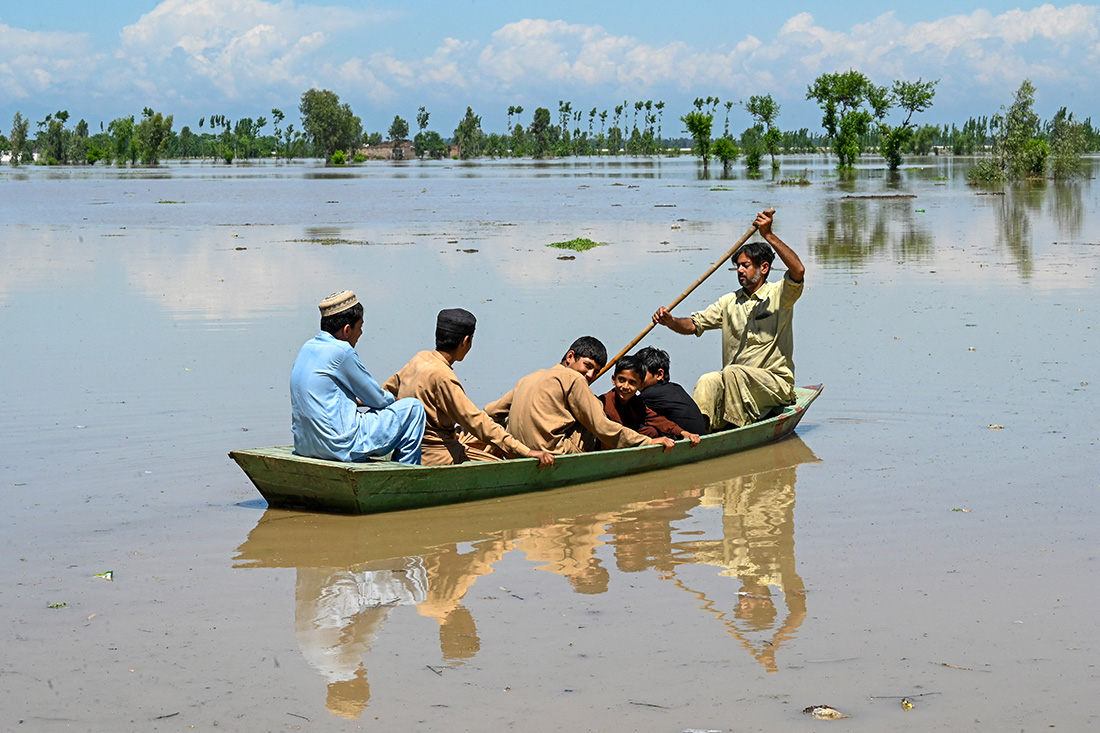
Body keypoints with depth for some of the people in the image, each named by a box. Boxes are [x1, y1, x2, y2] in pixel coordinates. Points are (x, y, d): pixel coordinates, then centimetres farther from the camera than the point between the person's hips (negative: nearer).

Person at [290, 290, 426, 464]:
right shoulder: (341, 352, -15)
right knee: (413, 408, 0)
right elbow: (378, 399, -5)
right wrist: (393, 400, 16)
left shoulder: (308, 347, 10)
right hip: (340, 446, -10)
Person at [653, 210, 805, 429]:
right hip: (735, 383, 5)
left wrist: (768, 236, -27)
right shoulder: (729, 302, 15)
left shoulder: (778, 295, -2)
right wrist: (670, 321, -11)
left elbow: (798, 271, -22)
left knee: (732, 373, -33)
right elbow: (694, 325, 11)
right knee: (707, 382, -27)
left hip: (776, 383, -5)